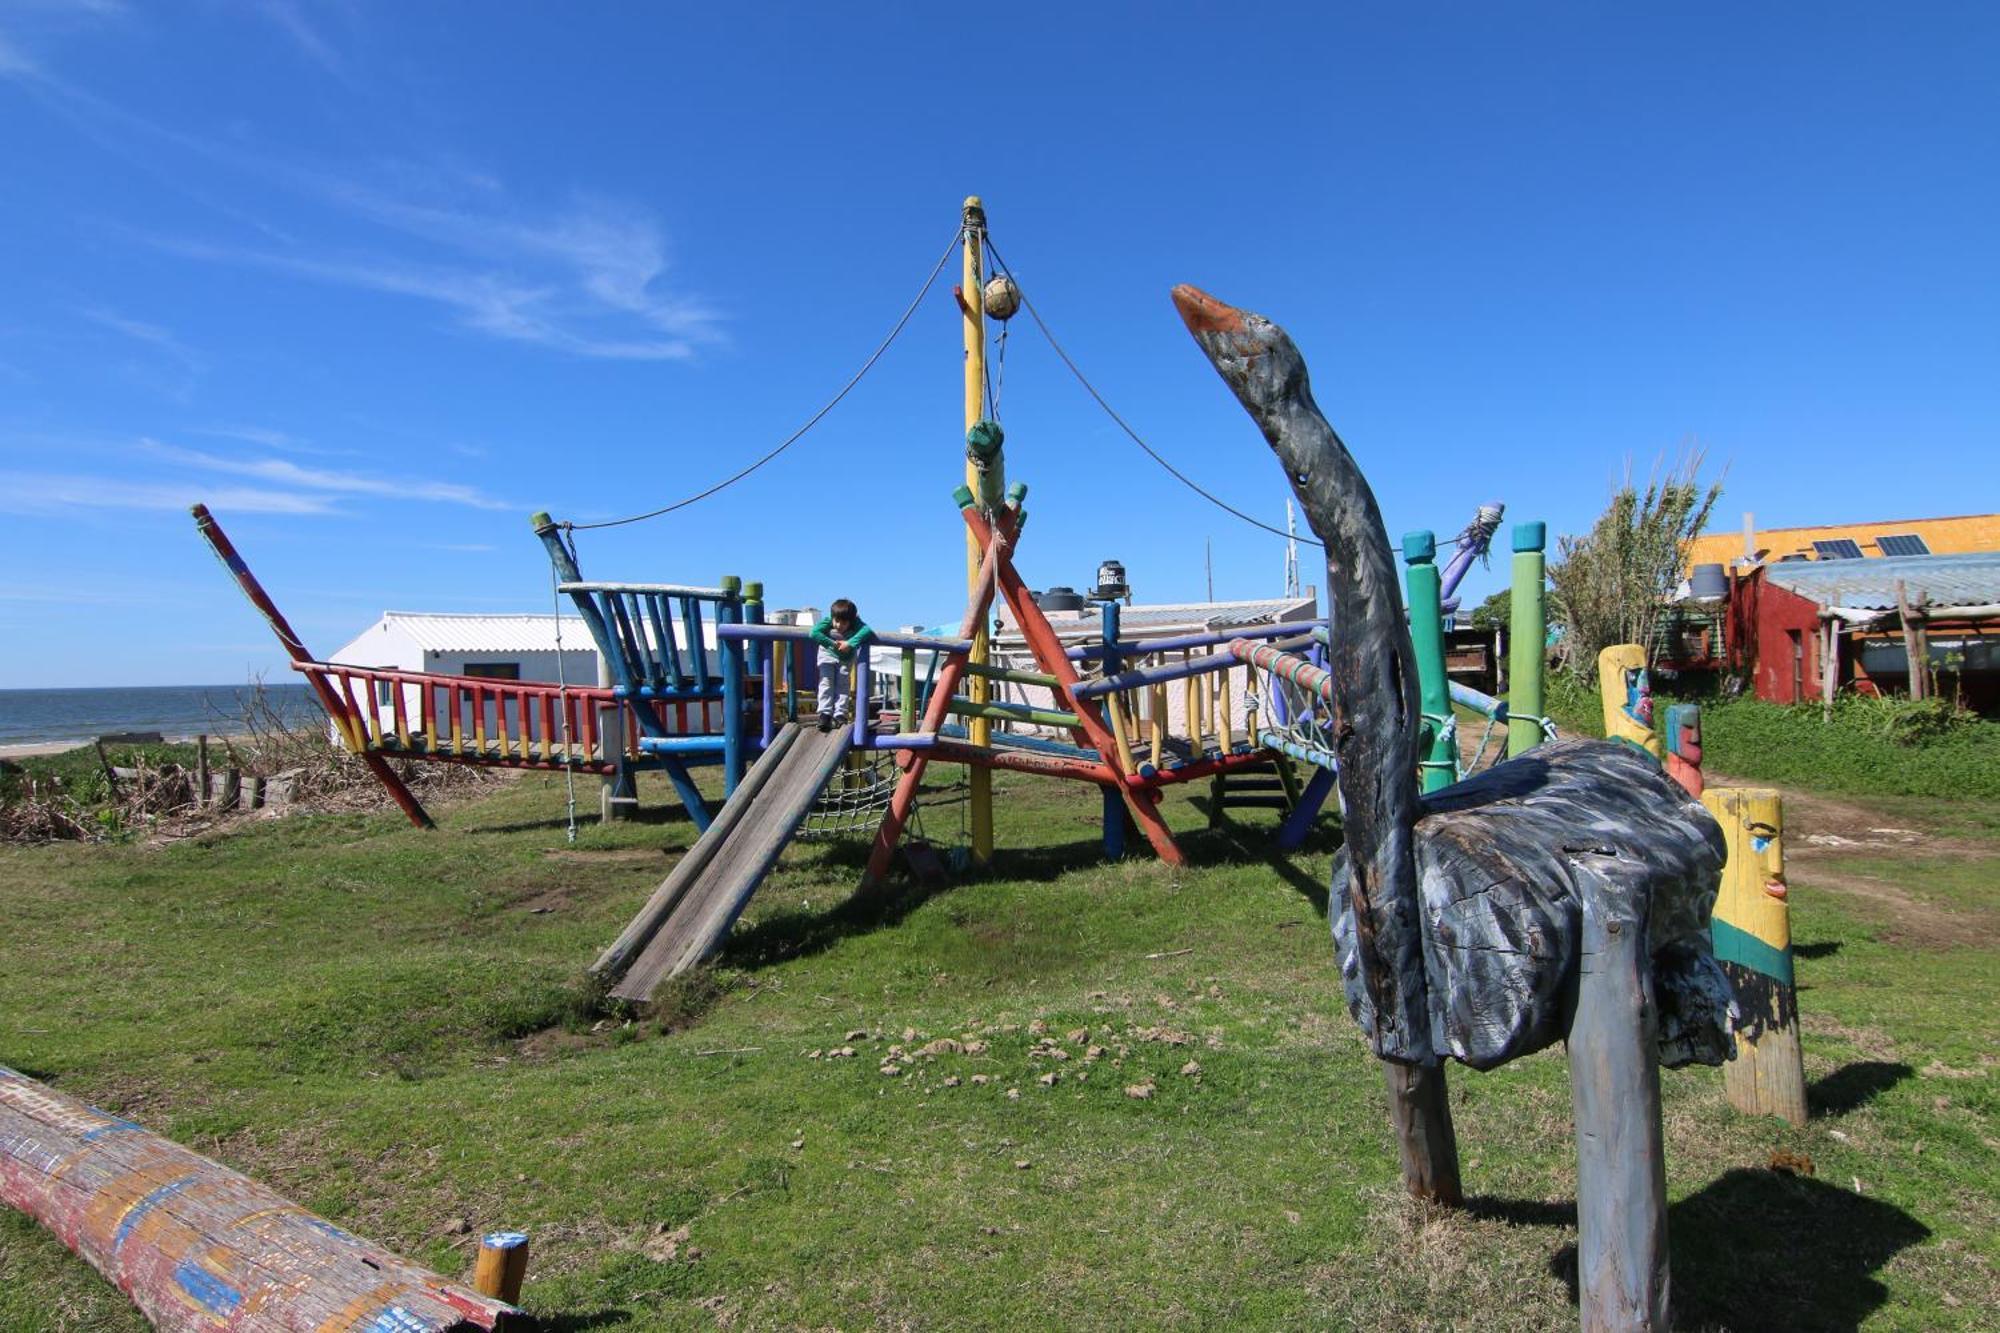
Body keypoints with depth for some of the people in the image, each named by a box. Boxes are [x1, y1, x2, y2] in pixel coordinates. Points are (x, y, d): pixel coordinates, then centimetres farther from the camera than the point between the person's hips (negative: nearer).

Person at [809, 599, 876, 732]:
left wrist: (850, 644, -55)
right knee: (826, 682, -10)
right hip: (828, 655, 0)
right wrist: (832, 643, -47)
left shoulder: (855, 624, -33)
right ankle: (825, 714, -12)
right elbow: (814, 633, -47)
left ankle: (839, 715, -4)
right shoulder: (827, 621, -32)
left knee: (843, 684, -5)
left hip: (846, 658, 0)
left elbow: (867, 631, -52)